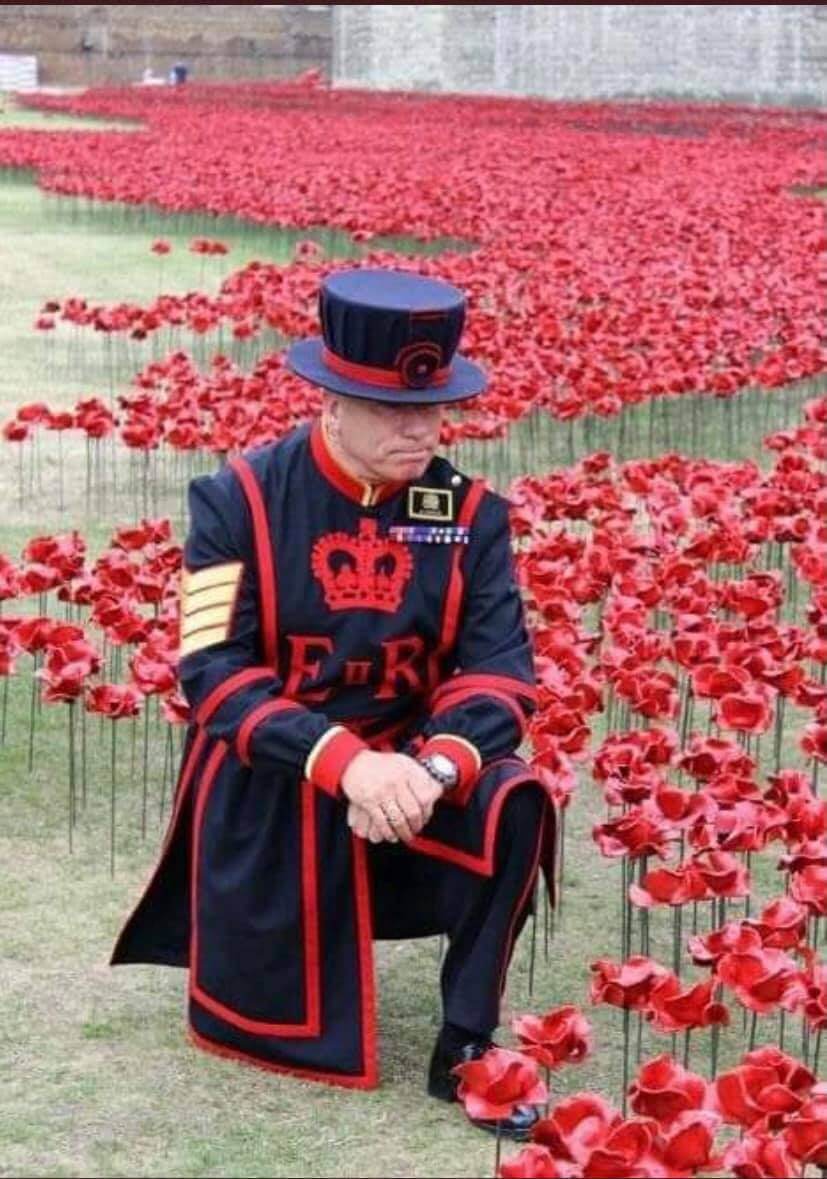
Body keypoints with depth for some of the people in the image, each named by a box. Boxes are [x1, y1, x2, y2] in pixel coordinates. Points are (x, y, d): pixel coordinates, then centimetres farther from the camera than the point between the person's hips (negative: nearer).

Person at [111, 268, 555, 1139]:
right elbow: (214, 674, -20)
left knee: (513, 802, -30)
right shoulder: (239, 500, -15)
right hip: (268, 779, -2)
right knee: (275, 1028, 3)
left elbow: (499, 661, -13)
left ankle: (465, 1049, -12)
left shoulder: (467, 511, -7)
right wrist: (342, 760, -34)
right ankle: (255, 936, 41)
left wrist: (438, 763, -34)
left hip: (402, 760, 2)